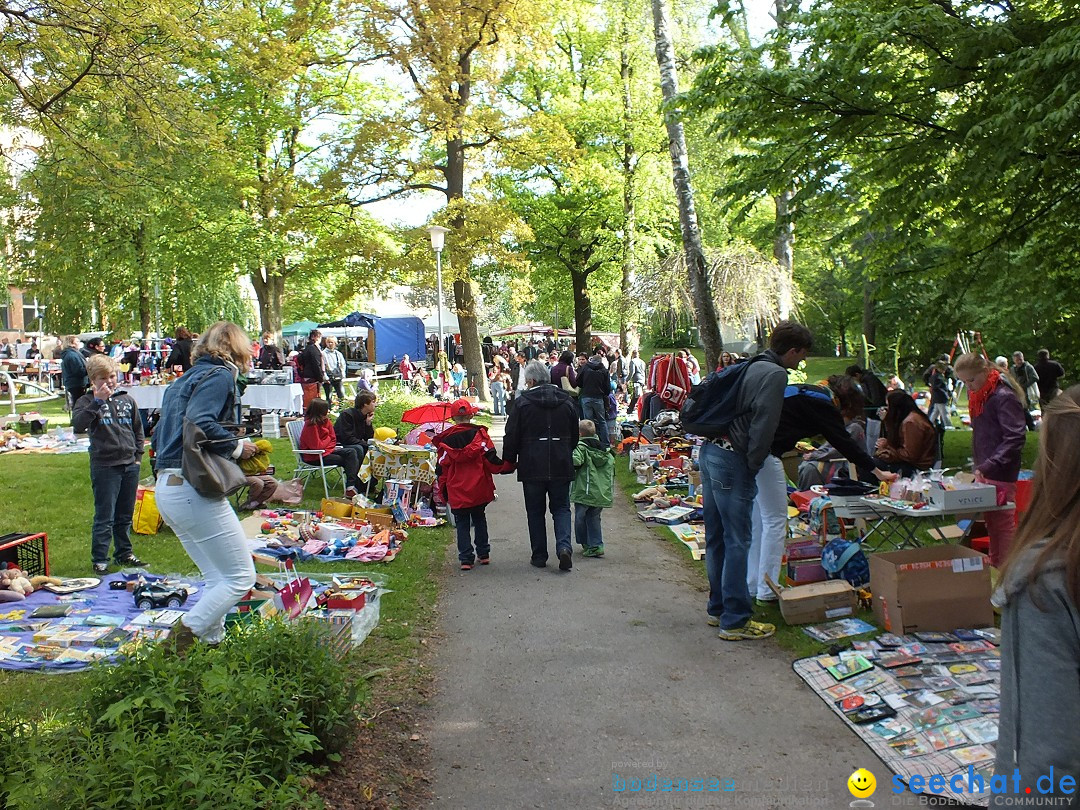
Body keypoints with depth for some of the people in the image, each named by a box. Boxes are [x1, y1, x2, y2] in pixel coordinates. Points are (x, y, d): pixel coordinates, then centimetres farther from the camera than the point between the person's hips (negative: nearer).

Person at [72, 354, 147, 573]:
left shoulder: (127, 399, 10)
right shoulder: (87, 401, -3)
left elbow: (137, 428, 20)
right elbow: (78, 425, -22)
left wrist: (138, 454, 12)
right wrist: (97, 401, -23)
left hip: (130, 465, 5)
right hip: (104, 466, -4)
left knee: (125, 515, 15)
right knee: (104, 518, -2)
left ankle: (124, 553, 27)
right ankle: (99, 560, 8)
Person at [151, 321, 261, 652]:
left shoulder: (184, 380, 22)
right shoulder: (220, 376, -5)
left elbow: (159, 436, 22)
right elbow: (200, 424, -23)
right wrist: (238, 446, -10)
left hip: (166, 489, 10)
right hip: (194, 491, -10)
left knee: (218, 577, 16)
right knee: (241, 577, -4)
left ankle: (212, 641, 17)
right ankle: (185, 635, -9)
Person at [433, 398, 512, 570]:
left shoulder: (446, 440, -1)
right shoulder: (479, 434, -5)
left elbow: (442, 469, 2)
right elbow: (491, 459, -9)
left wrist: (443, 492, 12)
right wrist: (508, 467, 6)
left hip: (457, 492, -1)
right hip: (479, 489, 1)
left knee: (462, 524, 7)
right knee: (479, 519, 18)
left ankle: (466, 558, 1)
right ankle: (483, 554, 21)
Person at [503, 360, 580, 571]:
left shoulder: (522, 401, -7)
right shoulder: (566, 400, 5)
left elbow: (511, 436, -5)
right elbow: (575, 435, 14)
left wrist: (509, 461, 8)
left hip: (532, 467, -2)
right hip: (561, 466, 3)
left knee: (535, 512, 9)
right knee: (561, 508, 11)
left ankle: (539, 556, 13)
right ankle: (564, 546, -11)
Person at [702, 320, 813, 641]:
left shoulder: (752, 367, 18)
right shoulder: (775, 375, -11)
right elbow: (763, 425, -19)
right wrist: (753, 467, -10)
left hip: (710, 450, 10)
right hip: (732, 460, -10)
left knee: (716, 537, 15)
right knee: (737, 541, -4)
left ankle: (718, 608, 26)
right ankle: (735, 620, 1)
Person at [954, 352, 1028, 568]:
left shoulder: (1004, 397, -17)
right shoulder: (976, 394, 10)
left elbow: (1016, 437, -24)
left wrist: (987, 466, -29)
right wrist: (979, 467, 15)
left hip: (1001, 475, -9)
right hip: (984, 472, 9)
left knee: (1003, 524, -2)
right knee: (990, 523, 17)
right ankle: (994, 568, 28)